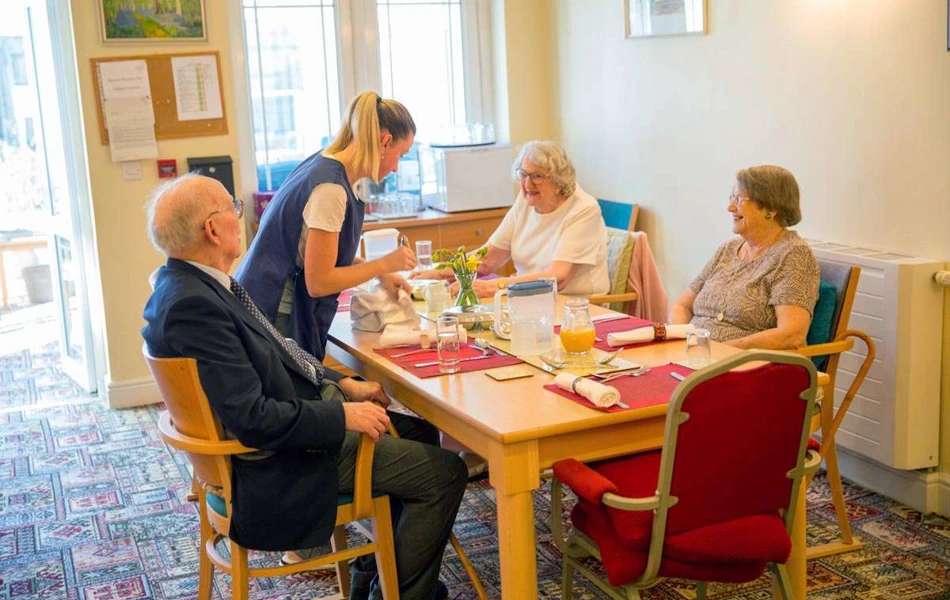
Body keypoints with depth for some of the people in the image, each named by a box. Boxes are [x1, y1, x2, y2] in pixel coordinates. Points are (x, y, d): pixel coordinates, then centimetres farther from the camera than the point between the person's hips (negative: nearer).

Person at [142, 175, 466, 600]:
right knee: (444, 474, -6)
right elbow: (252, 418, -30)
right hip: (277, 467, -11)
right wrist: (343, 416, -20)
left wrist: (342, 384, 6)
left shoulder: (187, 282, 4)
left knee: (421, 433, 22)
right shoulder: (192, 305, -28)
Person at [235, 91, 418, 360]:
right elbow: (319, 282, -18)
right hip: (279, 322, -9)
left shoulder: (325, 164, 7)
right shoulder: (330, 188, -20)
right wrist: (384, 264, -9)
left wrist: (380, 274, 13)